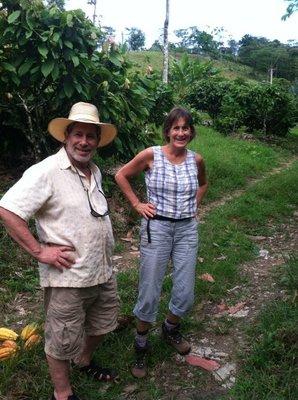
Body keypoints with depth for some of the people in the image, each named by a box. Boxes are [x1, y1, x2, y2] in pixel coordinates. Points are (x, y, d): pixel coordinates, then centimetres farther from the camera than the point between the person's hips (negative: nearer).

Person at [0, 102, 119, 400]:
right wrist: (40, 251, -21)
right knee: (62, 342, 11)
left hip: (103, 273, 8)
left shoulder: (95, 171, 7)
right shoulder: (46, 172, -18)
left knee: (101, 325, 26)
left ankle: (84, 361, 53)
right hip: (67, 278, -8)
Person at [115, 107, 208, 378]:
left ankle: (170, 329, 40)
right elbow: (121, 176, 2)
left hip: (188, 230, 4)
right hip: (157, 228, -3)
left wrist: (194, 204, 11)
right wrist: (137, 204, -2)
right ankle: (141, 346, 26)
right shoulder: (151, 155, -8)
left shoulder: (196, 160, 3)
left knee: (185, 295, 9)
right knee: (150, 293, 3)